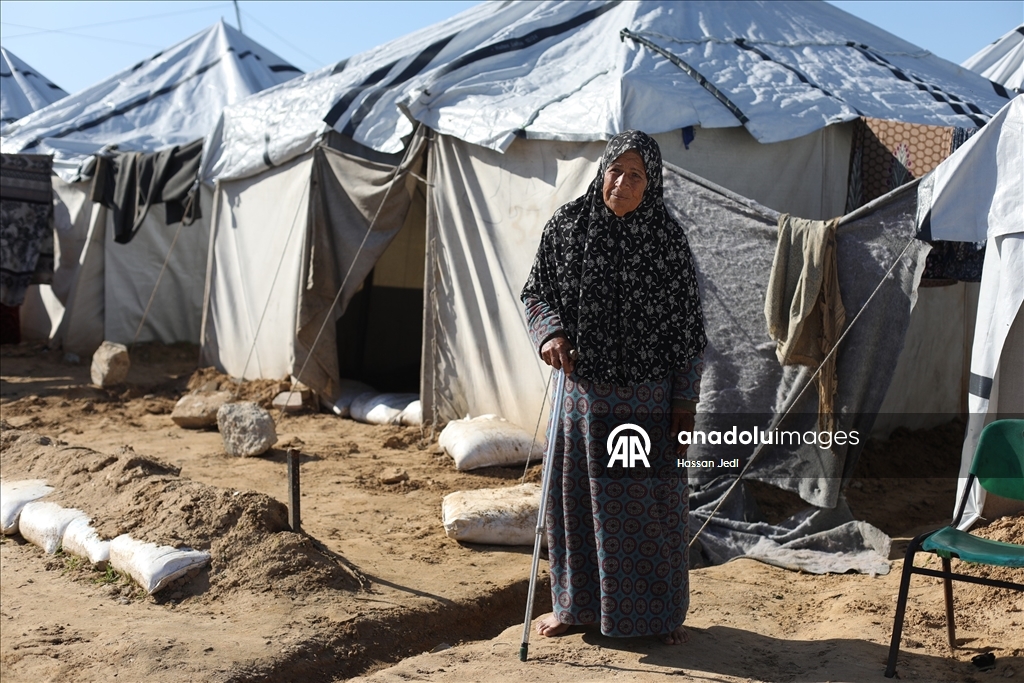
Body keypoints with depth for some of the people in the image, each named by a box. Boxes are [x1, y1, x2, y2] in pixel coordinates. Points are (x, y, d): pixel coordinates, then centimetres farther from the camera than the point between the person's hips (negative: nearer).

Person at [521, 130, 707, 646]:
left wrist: (685, 401, -5)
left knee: (652, 499, 5)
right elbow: (535, 291, 7)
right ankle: (576, 603, 30)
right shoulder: (566, 225, -2)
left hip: (647, 395, -2)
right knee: (577, 494, 11)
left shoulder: (668, 239, -7)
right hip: (582, 390, 2)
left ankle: (659, 611, 24)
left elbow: (686, 326, -3)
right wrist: (550, 333, -14)